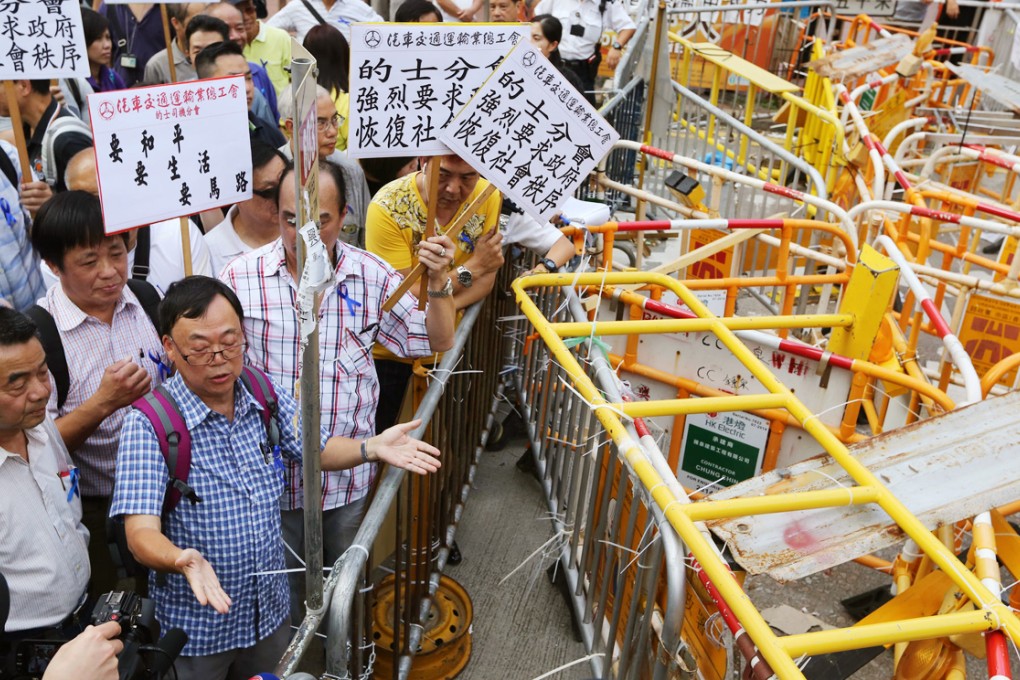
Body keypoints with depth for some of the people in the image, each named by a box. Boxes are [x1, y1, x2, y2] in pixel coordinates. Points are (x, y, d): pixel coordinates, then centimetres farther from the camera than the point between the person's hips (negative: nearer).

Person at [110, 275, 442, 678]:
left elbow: (316, 449, 7)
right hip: (193, 627, -4)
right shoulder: (149, 425, -23)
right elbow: (141, 532, -27)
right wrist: (184, 560, -48)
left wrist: (371, 448, -11)